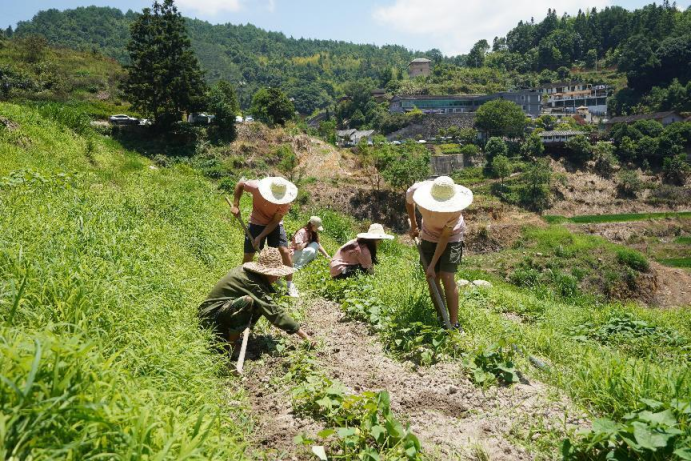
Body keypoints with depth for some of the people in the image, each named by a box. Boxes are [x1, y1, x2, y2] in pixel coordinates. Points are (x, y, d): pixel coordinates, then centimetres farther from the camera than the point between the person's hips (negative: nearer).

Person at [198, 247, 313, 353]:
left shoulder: (245, 271, 2)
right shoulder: (252, 283, -25)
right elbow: (273, 311, -28)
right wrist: (303, 334, -26)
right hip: (211, 317, -9)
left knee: (261, 302, 2)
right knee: (248, 300, -31)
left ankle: (226, 331, 5)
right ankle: (231, 342, -13)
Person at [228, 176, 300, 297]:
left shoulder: (285, 203, -29)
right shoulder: (257, 187, -29)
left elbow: (275, 222, -21)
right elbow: (240, 185, -10)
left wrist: (260, 237, -25)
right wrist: (236, 205, -17)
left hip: (274, 224, 0)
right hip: (256, 223, 1)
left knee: (285, 251, -15)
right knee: (247, 256, 2)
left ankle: (290, 285, -1)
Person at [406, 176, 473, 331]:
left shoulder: (454, 209, -35)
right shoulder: (417, 191, -28)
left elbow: (445, 237, -26)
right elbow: (409, 201, -1)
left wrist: (432, 264, -25)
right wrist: (413, 226, 9)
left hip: (451, 238, -4)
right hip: (428, 237, 4)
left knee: (447, 279, -15)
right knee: (433, 280, 2)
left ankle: (454, 324, -8)